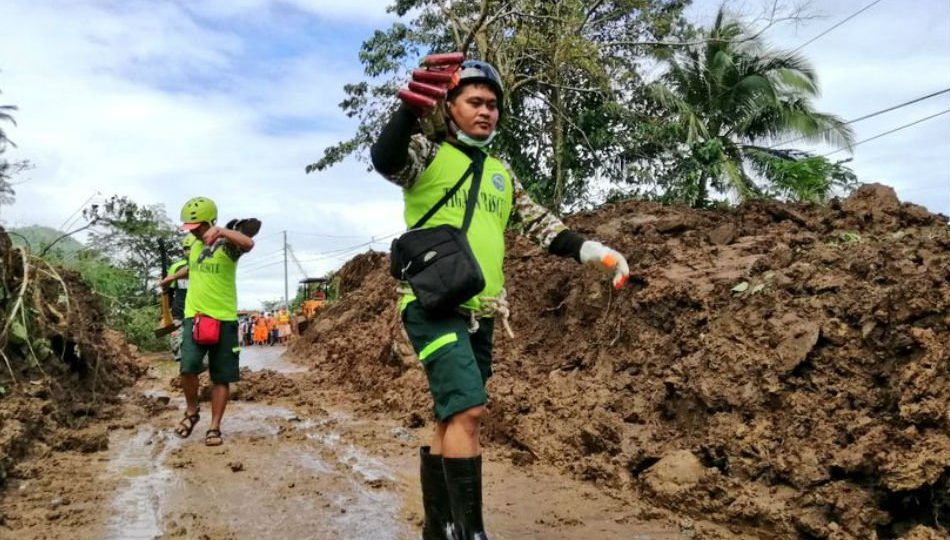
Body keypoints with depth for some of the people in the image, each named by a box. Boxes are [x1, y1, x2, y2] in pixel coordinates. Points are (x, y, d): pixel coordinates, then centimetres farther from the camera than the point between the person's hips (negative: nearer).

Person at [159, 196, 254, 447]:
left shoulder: (226, 245, -10)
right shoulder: (195, 245, 11)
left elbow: (248, 244, -34)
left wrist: (221, 231, -44)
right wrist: (172, 277, 48)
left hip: (223, 319, -4)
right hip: (194, 316, 4)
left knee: (221, 378, 3)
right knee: (188, 368, -12)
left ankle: (214, 428, 13)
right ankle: (191, 412, 14)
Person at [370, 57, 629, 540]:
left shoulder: (501, 173, 18)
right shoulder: (427, 152, 0)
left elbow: (539, 223, 14)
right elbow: (385, 159, -21)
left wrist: (591, 250, -1)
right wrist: (412, 104, -39)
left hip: (480, 313, 6)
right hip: (433, 304, -6)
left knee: (452, 417, 13)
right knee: (468, 410, -21)